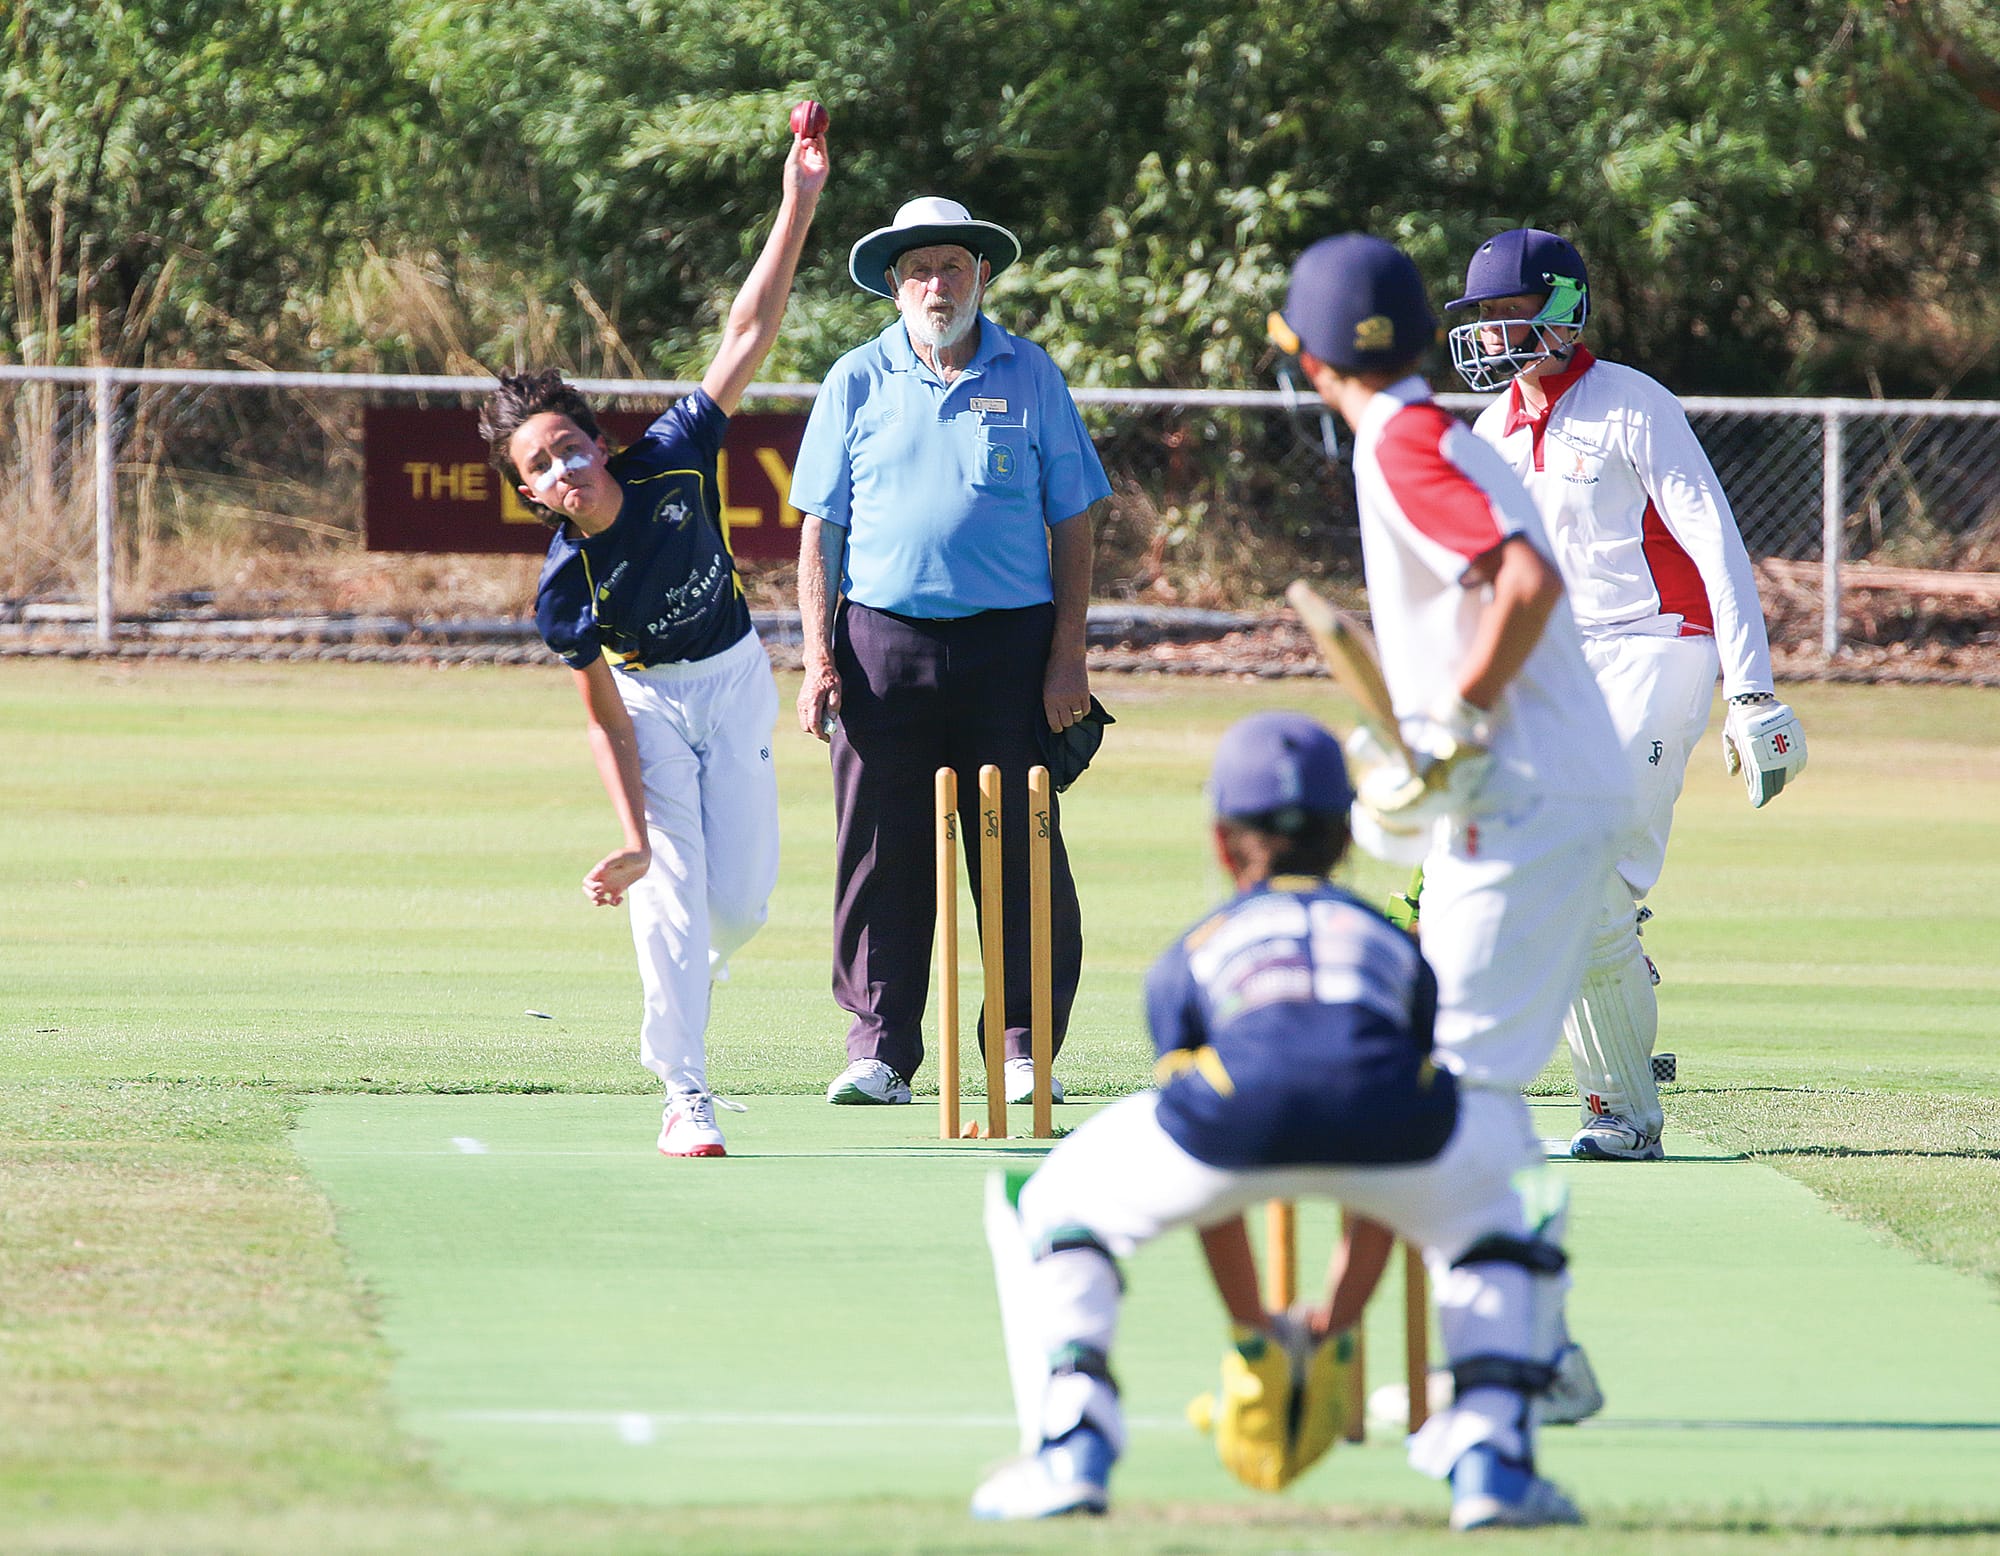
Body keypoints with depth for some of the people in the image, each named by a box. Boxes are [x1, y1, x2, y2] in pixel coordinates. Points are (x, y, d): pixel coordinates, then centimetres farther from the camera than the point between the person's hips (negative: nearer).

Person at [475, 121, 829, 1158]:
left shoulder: (674, 460, -20)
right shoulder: (566, 586, -24)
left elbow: (748, 336, -20)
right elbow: (606, 718, -19)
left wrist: (797, 208, -27)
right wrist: (632, 837, -29)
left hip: (735, 681, 3)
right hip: (650, 697, -3)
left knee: (740, 898, -2)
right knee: (673, 886, -15)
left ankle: (677, 989, 30)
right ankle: (682, 1090, -12)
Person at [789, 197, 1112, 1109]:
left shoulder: (1030, 377, 7)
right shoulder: (855, 383, 8)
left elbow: (1071, 522, 7)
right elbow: (819, 531, 9)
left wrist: (1068, 657, -1)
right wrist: (819, 659, -1)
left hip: (1009, 645, -1)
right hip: (882, 639, 1)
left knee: (1022, 853, -1)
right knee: (880, 856, -1)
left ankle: (1023, 1047, 7)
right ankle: (879, 1049, 5)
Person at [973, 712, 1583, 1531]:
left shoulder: (1191, 955, 35)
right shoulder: (1394, 945, 40)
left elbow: (1207, 1188, 39)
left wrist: (1256, 1335, 50)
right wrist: (1334, 1326, 55)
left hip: (1241, 1099, -1)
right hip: (1393, 1124, 1)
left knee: (1049, 1202, 29)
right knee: (1501, 1218, 37)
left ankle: (1071, 1450, 10)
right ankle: (1493, 1462, 16)